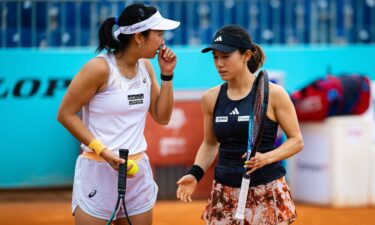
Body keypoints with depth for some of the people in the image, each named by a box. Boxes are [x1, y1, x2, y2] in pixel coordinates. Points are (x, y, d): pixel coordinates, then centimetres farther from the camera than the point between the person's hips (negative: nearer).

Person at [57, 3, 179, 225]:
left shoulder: (145, 66, 6)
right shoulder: (100, 67, -14)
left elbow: (162, 117, 10)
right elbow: (66, 114, -11)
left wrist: (167, 74, -1)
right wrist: (101, 150, -19)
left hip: (138, 170, 6)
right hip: (99, 171, -6)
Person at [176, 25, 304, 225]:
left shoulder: (273, 94, -7)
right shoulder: (211, 98, 4)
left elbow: (296, 141, -3)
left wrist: (266, 158, -19)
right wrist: (195, 174, -1)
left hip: (267, 191, -3)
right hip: (225, 193, 3)